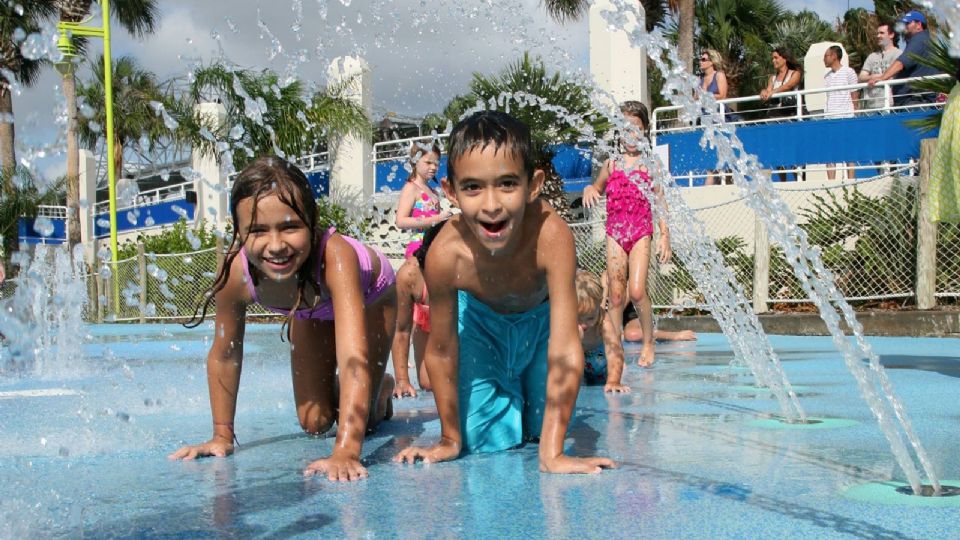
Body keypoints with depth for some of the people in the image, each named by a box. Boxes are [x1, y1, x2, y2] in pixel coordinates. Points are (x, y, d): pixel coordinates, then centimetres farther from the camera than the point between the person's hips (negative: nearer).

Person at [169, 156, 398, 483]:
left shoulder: (334, 255, -49)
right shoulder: (236, 272, -37)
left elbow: (354, 358, -56)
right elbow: (224, 356, -19)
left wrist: (345, 452, -65)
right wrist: (222, 436, -17)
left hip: (368, 298, -3)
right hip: (311, 310, 3)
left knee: (361, 420, -7)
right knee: (314, 423, 3)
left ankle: (383, 388, 27)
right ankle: (334, 392, 36)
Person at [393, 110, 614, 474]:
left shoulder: (550, 235, -42)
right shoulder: (445, 253, -37)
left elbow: (565, 350, -40)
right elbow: (441, 352, -21)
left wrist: (551, 455, -41)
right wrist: (450, 439, -11)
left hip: (541, 317, 0)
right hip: (479, 319, 0)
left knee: (542, 426, 0)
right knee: (485, 438, -3)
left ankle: (527, 388, 34)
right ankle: (508, 390, 30)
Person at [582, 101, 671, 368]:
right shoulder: (611, 164, 11)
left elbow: (660, 202, 4)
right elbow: (597, 188, 27)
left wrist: (665, 236, -3)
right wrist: (589, 189, 2)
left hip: (641, 233, -3)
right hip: (615, 234, 3)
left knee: (637, 291, -14)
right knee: (616, 295, 1)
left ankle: (648, 344, 4)